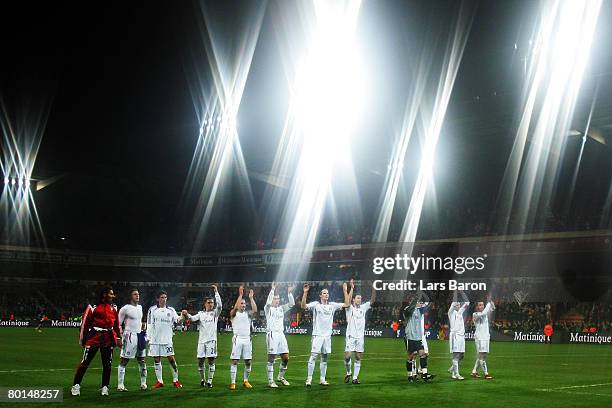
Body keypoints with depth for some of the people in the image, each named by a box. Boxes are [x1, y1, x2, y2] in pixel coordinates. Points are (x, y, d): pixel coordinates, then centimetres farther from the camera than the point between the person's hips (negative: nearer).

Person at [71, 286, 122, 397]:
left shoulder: (113, 308, 9)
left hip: (108, 339, 5)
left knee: (107, 364, 8)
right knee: (85, 362, -1)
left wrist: (119, 338, 12)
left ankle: (104, 387, 19)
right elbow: (85, 322, -6)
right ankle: (76, 386, 9)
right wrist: (83, 339, -4)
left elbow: (116, 324, 16)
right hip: (94, 337, -5)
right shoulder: (94, 307, -9)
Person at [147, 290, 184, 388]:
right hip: (155, 339, 0)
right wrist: (149, 338, -3)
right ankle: (159, 381, 13)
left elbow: (176, 320, -2)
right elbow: (149, 324, 3)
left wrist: (181, 317, -23)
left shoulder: (171, 310, 9)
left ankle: (176, 380, 5)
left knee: (171, 359, -3)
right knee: (157, 360, 5)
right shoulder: (152, 309, 4)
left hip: (167, 340, 0)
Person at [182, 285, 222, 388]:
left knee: (211, 361, -3)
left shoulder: (215, 313, 5)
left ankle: (209, 381, 4)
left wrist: (216, 292, -16)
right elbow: (193, 318, -5)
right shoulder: (201, 314, 11)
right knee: (200, 361, 3)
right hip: (202, 340, 2)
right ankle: (202, 379, 20)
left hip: (211, 340, -2)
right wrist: (187, 315, -26)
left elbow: (219, 305, -12)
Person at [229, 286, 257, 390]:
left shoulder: (248, 314, 13)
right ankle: (233, 382, 0)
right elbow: (235, 308, -18)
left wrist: (251, 298, -9)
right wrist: (240, 295, -21)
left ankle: (245, 381, 17)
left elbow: (255, 310, -6)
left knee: (248, 362, 4)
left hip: (247, 339, 4)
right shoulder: (234, 313, 3)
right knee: (235, 361, -4)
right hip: (237, 339, -4)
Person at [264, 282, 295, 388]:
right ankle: (270, 381, 1)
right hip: (272, 334, -6)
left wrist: (289, 292, -3)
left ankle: (281, 377, 23)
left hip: (281, 334, 6)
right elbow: (268, 302, -21)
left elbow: (291, 304, 8)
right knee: (271, 359, -4)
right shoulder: (268, 309, 0)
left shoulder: (281, 308, 16)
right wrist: (273, 289, -23)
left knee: (285, 358, 5)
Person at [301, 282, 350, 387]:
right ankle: (309, 378, -5)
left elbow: (347, 304, 9)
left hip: (327, 335, 5)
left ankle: (322, 379, 16)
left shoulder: (332, 305, 10)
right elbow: (303, 306, -16)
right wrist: (305, 293, -25)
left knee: (324, 358, 9)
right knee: (313, 356, -9)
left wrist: (345, 291, 3)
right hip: (317, 335, -5)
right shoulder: (315, 304, -2)